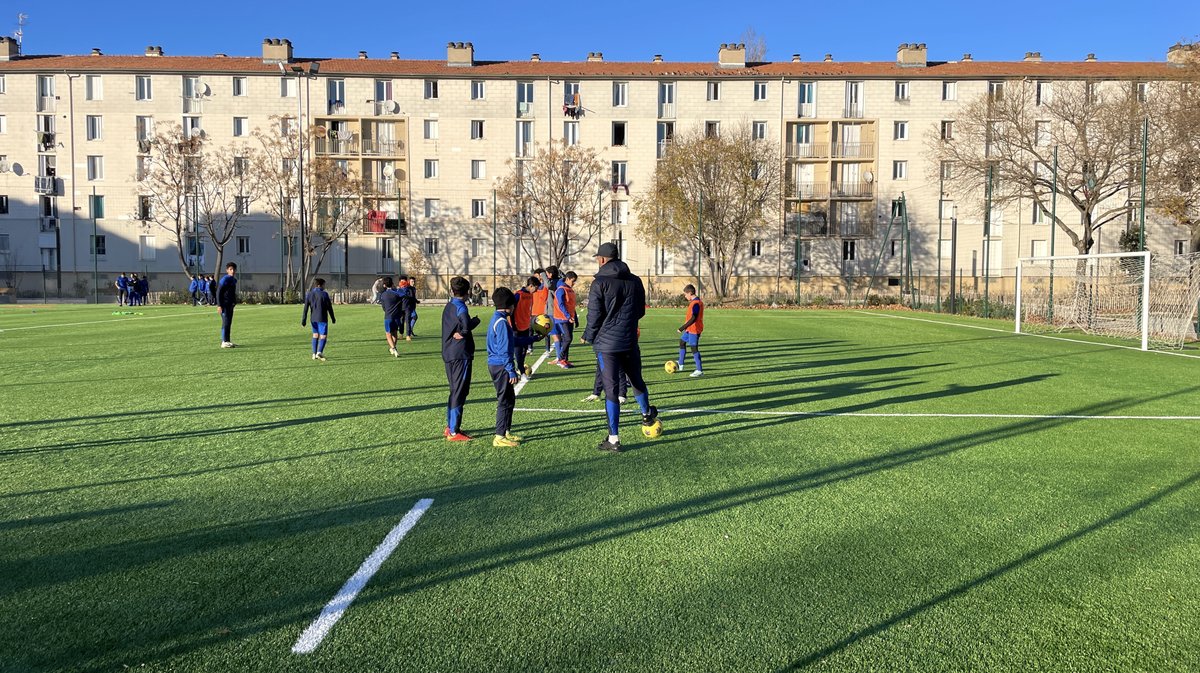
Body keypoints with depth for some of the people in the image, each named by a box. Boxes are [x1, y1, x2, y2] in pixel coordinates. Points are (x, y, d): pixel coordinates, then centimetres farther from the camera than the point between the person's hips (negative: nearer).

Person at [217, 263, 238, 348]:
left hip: (230, 305, 9)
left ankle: (228, 341, 16)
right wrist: (219, 305, -18)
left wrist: (234, 302, 20)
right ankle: (224, 342, -6)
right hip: (225, 305, -8)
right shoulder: (224, 280, -12)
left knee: (229, 323, 11)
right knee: (226, 323, -8)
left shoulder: (234, 280, 14)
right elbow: (218, 292, -14)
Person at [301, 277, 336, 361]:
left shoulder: (309, 294, 4)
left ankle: (314, 354, 15)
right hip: (322, 319, -5)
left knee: (315, 335, 16)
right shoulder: (324, 294, -10)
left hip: (313, 319, 5)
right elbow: (329, 307, -6)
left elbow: (306, 308, 1)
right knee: (323, 336, -3)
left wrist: (303, 320, 3)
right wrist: (333, 318, 5)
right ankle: (319, 352, -20)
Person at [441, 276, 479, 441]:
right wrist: (475, 320, -10)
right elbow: (466, 326, -28)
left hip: (449, 354, 9)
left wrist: (459, 333, -6)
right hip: (460, 355, -9)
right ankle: (454, 432, 1)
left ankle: (450, 427, 26)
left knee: (455, 391, 19)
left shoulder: (448, 306, 12)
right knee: (459, 393, -3)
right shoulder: (460, 307, -14)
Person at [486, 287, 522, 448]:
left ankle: (506, 431, 25)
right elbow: (504, 350, -21)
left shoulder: (496, 319, 14)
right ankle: (500, 437, 0)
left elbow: (509, 343, 22)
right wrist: (512, 371, -19)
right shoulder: (502, 322, -18)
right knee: (505, 401, -4)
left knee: (509, 399, 17)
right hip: (500, 366, -10)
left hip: (496, 364, 10)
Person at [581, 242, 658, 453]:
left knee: (611, 390, -1)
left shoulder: (600, 283, -10)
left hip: (607, 344, -4)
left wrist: (589, 337, 6)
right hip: (630, 342, 5)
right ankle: (647, 414, 48)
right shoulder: (635, 281, 7)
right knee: (636, 380, 25)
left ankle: (614, 439, 4)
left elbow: (594, 316, -11)